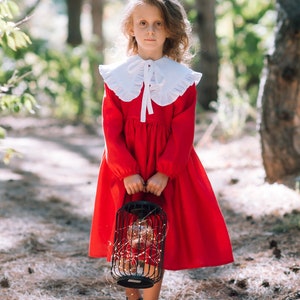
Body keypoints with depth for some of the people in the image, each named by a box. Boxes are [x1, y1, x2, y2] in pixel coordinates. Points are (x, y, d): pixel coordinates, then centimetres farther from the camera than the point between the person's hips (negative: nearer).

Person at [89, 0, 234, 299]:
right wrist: (127, 172, -14)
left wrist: (165, 173, -15)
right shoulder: (117, 77, 0)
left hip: (165, 173, -1)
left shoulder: (182, 80, -2)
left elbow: (182, 133, -5)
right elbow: (112, 130, -3)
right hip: (125, 172, 1)